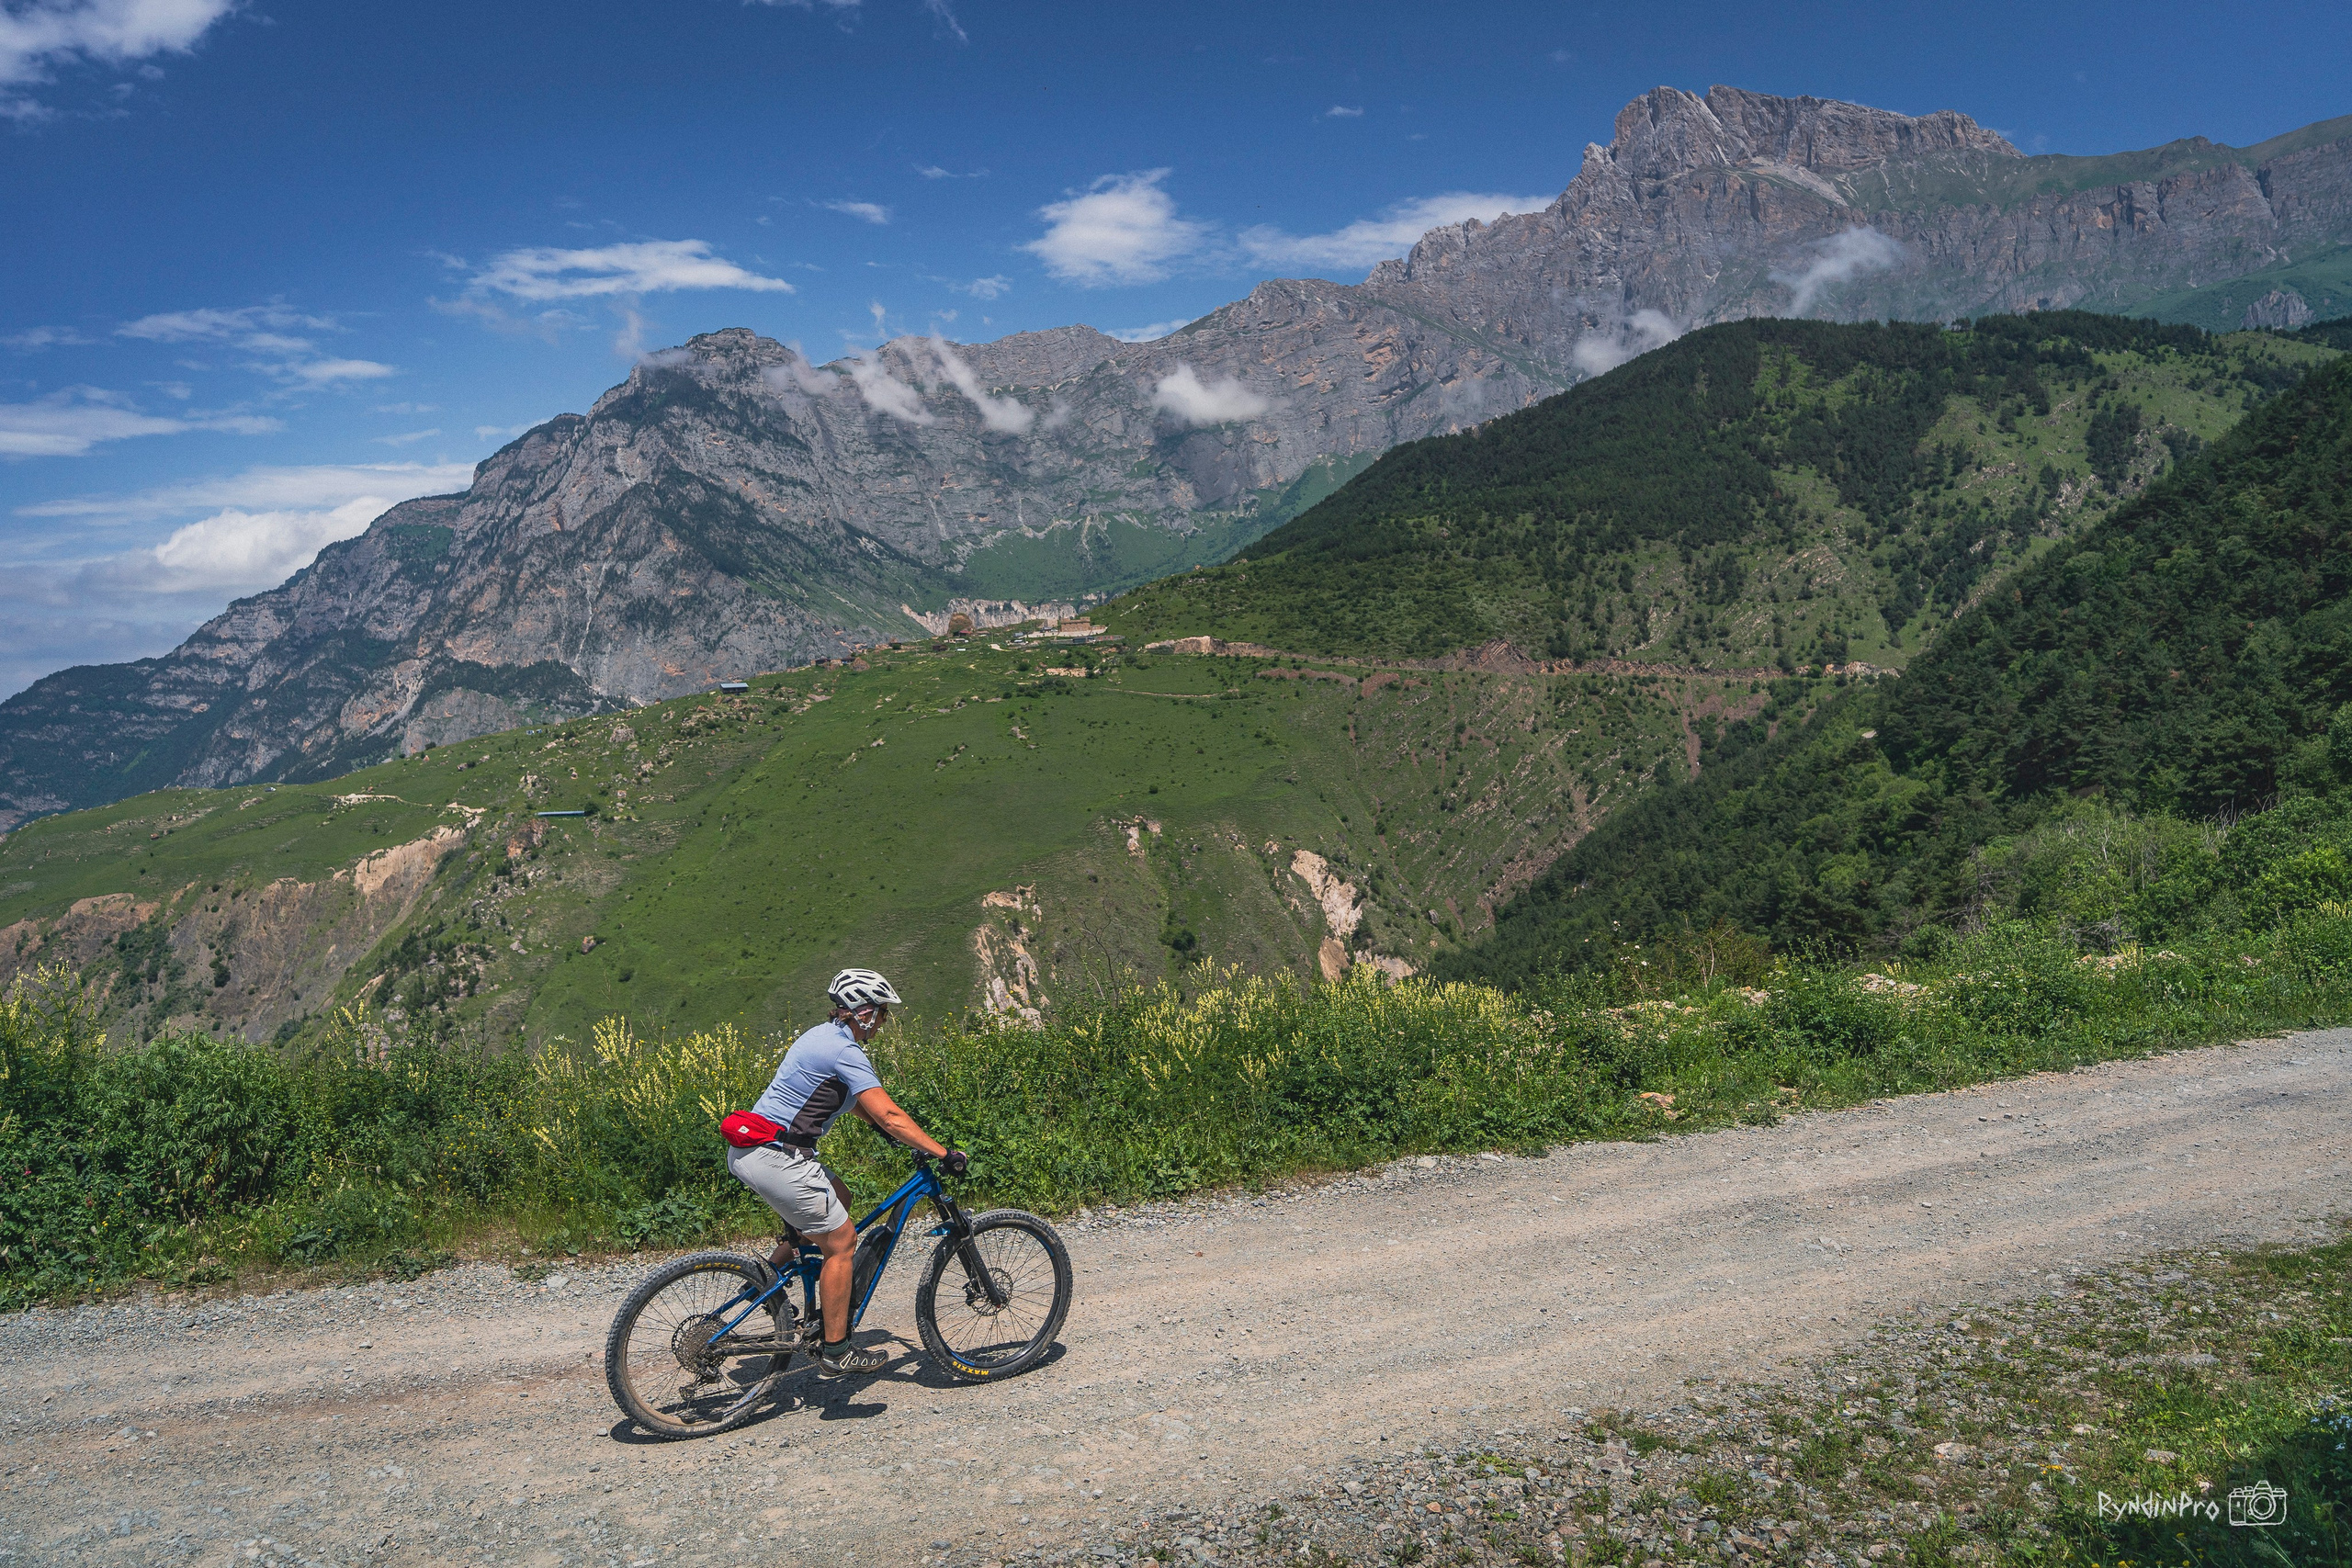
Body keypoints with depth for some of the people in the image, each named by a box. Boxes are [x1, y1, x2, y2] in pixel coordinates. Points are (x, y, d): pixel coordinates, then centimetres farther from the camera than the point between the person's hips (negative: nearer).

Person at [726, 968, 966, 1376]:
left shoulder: (822, 1035, 15)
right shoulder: (846, 1052, -15)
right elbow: (889, 1116, -20)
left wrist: (881, 1127, 37)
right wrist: (944, 1153, -17)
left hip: (749, 1150, 10)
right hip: (775, 1157, -10)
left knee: (838, 1199, 24)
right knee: (842, 1240, 0)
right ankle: (835, 1353, 7)